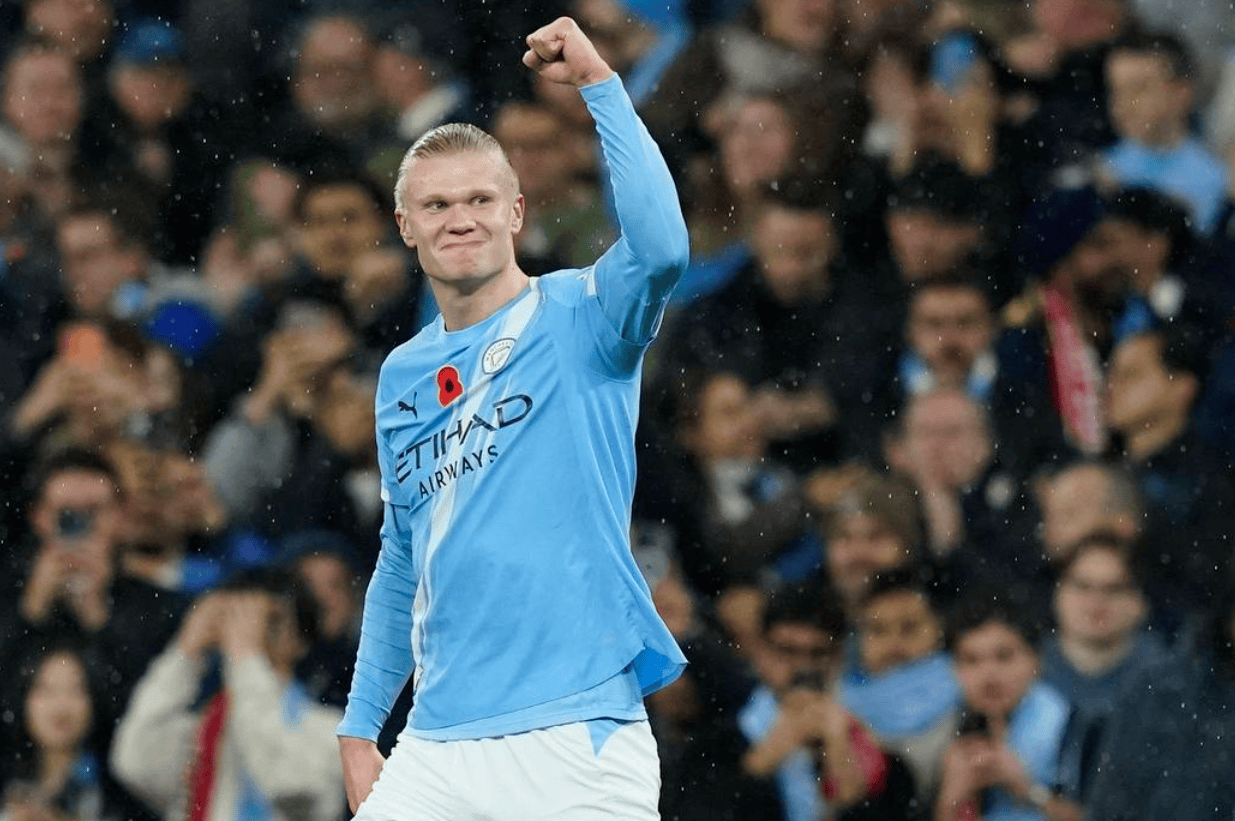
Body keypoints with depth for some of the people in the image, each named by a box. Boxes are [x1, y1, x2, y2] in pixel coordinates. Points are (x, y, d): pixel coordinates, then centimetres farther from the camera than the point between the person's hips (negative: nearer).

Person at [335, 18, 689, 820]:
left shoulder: (577, 319, -1)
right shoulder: (402, 376, 17)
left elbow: (661, 248, -23)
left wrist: (600, 84, -20)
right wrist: (361, 726, 20)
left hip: (575, 746, -5)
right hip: (437, 749, 5)